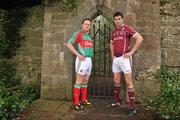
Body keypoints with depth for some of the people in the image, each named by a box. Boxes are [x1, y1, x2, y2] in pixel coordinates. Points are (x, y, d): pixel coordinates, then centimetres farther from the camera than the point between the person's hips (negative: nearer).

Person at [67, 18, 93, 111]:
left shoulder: (89, 36, 19)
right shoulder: (78, 34, -5)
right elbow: (69, 44, -12)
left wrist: (90, 56, 10)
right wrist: (78, 55, -16)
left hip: (89, 60, 8)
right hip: (82, 60, -8)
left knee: (85, 81, 12)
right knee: (79, 81, -7)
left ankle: (84, 100, 23)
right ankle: (76, 102, -1)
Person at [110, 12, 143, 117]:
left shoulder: (127, 28, -6)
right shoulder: (114, 32, 15)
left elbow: (140, 38, -16)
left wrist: (131, 52, -16)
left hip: (124, 58, -7)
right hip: (116, 59, 7)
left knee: (128, 82, -5)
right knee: (116, 80, 14)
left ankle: (133, 107, 2)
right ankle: (117, 100, 30)